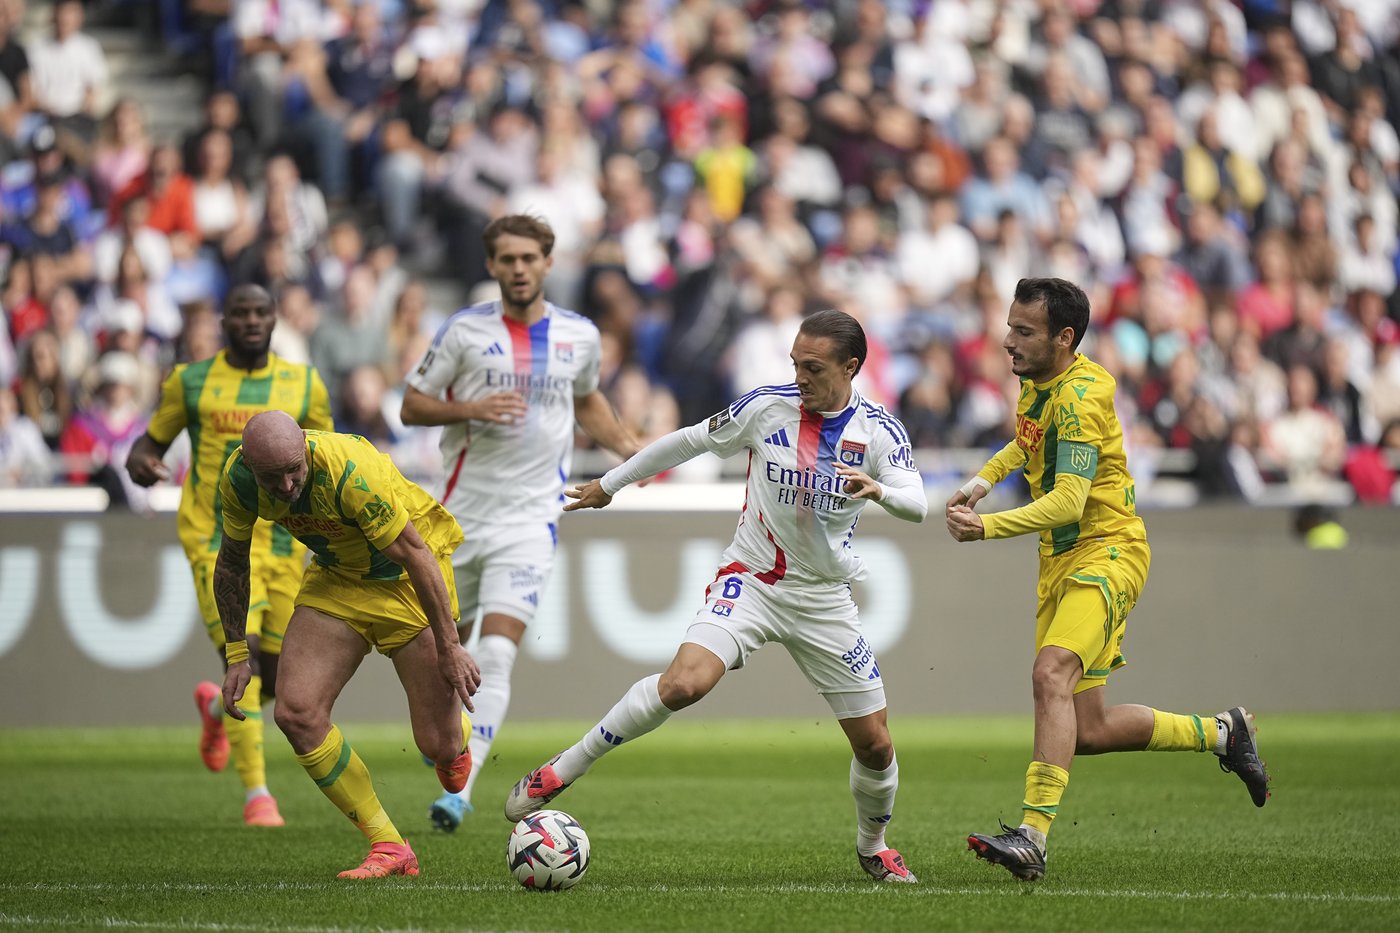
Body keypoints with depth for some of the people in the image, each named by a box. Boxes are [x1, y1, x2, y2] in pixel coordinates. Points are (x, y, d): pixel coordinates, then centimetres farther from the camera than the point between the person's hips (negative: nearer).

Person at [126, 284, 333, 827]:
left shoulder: (304, 385, 6)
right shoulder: (190, 382, 2)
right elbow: (152, 440, 12)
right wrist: (140, 461, -13)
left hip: (286, 546, 3)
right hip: (217, 541, -3)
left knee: (277, 680, 7)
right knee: (244, 654, -19)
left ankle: (217, 708, 44)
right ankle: (256, 793, -13)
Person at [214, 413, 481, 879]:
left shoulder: (353, 472, -36)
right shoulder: (238, 480, -19)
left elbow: (416, 555, -28)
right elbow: (232, 562, 1)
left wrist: (449, 649, -23)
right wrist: (237, 655, 1)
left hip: (408, 578, -5)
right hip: (337, 578, 5)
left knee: (438, 747, -6)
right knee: (296, 713, -15)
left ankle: (457, 736, 36)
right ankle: (388, 847, -3)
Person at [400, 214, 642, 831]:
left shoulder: (580, 335, 7)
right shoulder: (465, 330, -1)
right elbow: (411, 406, 2)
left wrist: (627, 446, 10)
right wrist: (471, 409, -15)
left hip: (530, 519, -1)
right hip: (460, 516, 1)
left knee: (497, 654, -16)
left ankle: (459, 790, -20)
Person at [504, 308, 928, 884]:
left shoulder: (879, 430, -5)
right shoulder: (768, 406, -7)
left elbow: (916, 506, -17)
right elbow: (690, 441, 6)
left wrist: (878, 490, -39)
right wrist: (610, 484, 14)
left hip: (825, 599, 2)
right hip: (751, 579, -2)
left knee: (875, 745, 2)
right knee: (685, 683, -29)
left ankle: (872, 847, 33)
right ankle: (564, 769, -15)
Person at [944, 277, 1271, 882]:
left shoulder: (1080, 395, -19)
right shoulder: (1037, 378, 8)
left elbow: (1068, 500, -30)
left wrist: (988, 527, -40)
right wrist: (983, 480, 16)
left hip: (1106, 553, -9)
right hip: (1061, 560, 9)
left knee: (1051, 674, -32)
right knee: (1088, 732, 7)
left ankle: (1033, 837, -40)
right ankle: (1220, 733, 29)